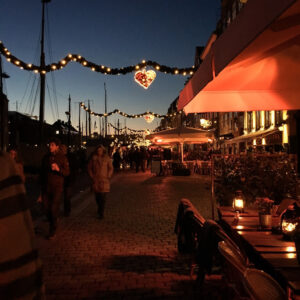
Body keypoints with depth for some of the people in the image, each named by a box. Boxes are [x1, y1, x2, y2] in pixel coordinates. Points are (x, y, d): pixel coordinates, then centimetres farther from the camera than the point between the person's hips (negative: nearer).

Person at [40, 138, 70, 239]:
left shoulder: (62, 157, -3)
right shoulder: (46, 157, 8)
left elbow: (67, 172, -6)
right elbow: (42, 171, 19)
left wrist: (58, 169, -24)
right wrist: (41, 184, 19)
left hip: (57, 187, -4)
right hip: (46, 186, 4)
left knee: (54, 209, -5)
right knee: (46, 207, 6)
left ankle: (52, 231, 6)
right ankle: (51, 223, 31)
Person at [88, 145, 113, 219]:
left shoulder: (107, 158, 1)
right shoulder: (93, 158, 4)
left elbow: (111, 168, 5)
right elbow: (89, 168, 10)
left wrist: (108, 177, -4)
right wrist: (92, 176, 2)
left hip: (104, 180, -2)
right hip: (95, 180, 2)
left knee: (103, 197, -8)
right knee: (97, 196, 8)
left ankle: (101, 213, -3)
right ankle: (100, 208, 33)